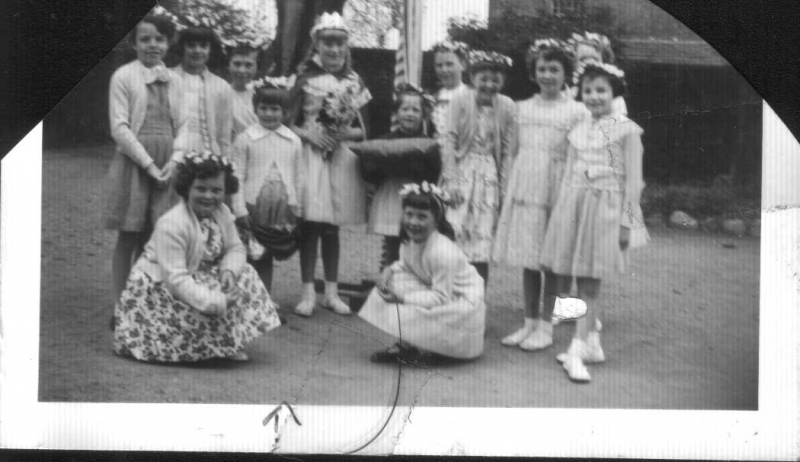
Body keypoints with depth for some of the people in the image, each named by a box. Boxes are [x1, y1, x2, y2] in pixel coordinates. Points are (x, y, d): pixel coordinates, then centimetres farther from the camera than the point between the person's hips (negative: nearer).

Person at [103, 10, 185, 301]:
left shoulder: (173, 80, 11)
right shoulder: (124, 76, -3)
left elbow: (182, 126, 10)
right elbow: (119, 127, -9)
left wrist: (173, 162, -5)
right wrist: (149, 164, -13)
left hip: (166, 166, 4)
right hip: (134, 164, -4)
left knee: (151, 239, 7)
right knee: (128, 239, -1)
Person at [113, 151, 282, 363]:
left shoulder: (222, 213, -6)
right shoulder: (171, 225, -30)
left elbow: (235, 248, 1)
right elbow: (176, 280, -33)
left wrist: (229, 270, -23)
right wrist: (217, 302, -40)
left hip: (200, 277, 8)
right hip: (160, 288, -8)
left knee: (244, 276, -6)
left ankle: (227, 346, 1)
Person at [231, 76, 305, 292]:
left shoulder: (294, 141, 6)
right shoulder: (245, 139, -2)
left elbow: (299, 177, 12)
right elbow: (238, 177, -2)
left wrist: (297, 209, 10)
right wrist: (240, 210, -7)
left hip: (283, 209, 3)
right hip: (254, 207, -2)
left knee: (268, 257, 10)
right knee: (256, 257, -1)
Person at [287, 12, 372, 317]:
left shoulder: (353, 83, 9)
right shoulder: (306, 80, 1)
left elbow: (362, 132, 11)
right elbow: (289, 123, 1)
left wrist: (346, 133, -9)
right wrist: (308, 134, -16)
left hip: (341, 160, 3)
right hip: (310, 157, -2)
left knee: (332, 227, 8)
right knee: (310, 225, -4)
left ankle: (331, 292, 14)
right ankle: (308, 293, 3)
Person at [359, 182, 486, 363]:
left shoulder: (443, 251, -31)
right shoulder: (410, 241, -6)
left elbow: (441, 297, -29)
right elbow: (404, 265, 13)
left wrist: (402, 297, -32)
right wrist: (389, 270, -12)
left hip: (460, 303, -9)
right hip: (433, 291, 9)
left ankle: (430, 351, 1)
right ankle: (403, 346, -4)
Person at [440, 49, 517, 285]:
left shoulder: (507, 107, -2)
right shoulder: (460, 101, -7)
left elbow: (508, 150, 2)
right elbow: (449, 140, -5)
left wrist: (503, 186, 0)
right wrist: (449, 179, -10)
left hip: (490, 176, 1)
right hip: (462, 171, -1)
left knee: (483, 239, 2)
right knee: (455, 231, -7)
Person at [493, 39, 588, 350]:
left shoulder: (576, 112, -2)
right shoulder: (523, 108, 11)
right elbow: (514, 150, 13)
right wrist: (508, 188, 8)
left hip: (557, 187, -4)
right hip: (524, 185, 4)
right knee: (527, 257, 8)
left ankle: (545, 325, 10)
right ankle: (529, 322, 18)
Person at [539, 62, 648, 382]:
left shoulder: (626, 130, -3)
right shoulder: (577, 131, 12)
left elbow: (633, 180, -4)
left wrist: (627, 222, -8)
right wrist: (563, 210, 14)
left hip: (605, 206, -5)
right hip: (574, 203, 5)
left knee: (589, 281, -6)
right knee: (581, 280, 7)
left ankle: (578, 350, -6)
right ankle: (592, 343, 18)